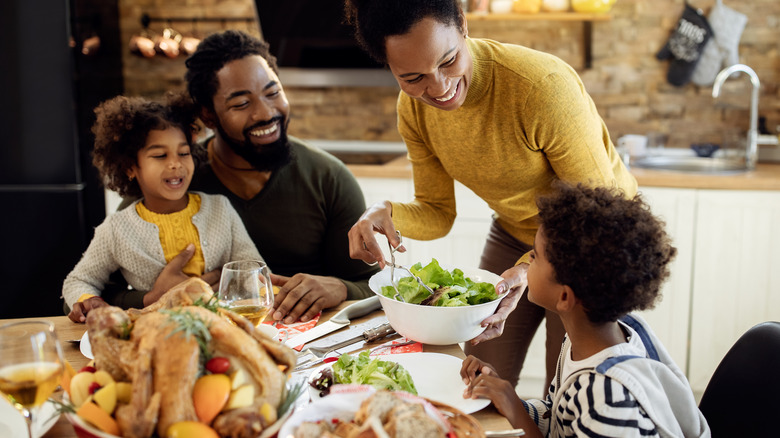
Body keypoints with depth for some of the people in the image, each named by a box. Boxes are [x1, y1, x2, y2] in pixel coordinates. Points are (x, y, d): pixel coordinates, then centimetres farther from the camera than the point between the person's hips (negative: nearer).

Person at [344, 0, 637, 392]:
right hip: (514, 233, 5)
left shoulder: (543, 84, -33)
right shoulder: (413, 109, -14)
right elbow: (438, 214, -5)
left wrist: (530, 268, -41)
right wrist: (387, 214, -27)